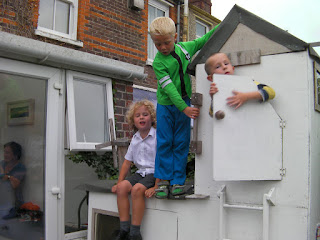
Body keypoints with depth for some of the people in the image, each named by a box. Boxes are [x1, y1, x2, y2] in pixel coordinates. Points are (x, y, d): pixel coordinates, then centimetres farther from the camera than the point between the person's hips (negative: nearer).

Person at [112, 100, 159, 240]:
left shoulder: (157, 136, -9)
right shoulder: (135, 139, 12)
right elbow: (127, 162, 16)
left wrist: (156, 187, -21)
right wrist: (119, 182, 8)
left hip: (155, 173, -6)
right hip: (141, 172, 7)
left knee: (137, 189, -30)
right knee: (122, 187, -18)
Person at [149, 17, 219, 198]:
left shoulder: (185, 48, -2)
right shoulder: (158, 63, -15)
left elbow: (204, 40, 15)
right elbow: (169, 88, -22)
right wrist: (185, 109, -28)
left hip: (184, 102, 3)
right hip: (166, 105, -3)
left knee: (181, 143, 3)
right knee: (164, 142, -1)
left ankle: (178, 180, 8)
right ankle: (164, 180, 10)